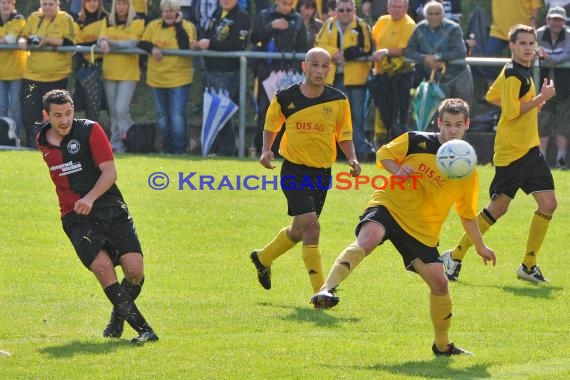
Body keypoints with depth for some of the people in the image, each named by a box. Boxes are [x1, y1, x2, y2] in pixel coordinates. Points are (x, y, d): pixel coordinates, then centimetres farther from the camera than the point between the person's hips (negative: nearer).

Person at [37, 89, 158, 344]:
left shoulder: (90, 131, -4)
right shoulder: (42, 141, 9)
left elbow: (110, 172, -8)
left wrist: (90, 198, -22)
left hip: (110, 208, -1)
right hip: (76, 217, 1)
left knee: (134, 270, -14)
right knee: (102, 266, -23)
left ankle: (118, 316, 19)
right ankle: (142, 328, -19)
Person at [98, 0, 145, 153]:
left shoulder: (137, 23, -1)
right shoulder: (108, 23, 12)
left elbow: (132, 43, -14)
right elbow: (101, 40, -2)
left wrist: (110, 43, -21)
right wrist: (103, 42, -25)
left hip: (128, 73, -4)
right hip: (109, 72, 5)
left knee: (121, 109, -16)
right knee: (113, 112, 8)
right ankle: (116, 144, 15)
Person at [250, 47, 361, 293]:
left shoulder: (338, 100, -2)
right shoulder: (285, 98, -6)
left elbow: (344, 135, 8)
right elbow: (270, 125, 12)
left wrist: (352, 159, -10)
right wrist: (266, 150, -5)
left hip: (322, 173, 4)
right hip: (294, 170, -4)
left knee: (299, 231, 17)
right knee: (310, 226, -20)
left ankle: (263, 258, 46)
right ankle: (320, 290, -16)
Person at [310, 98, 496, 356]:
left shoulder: (467, 171, 7)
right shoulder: (417, 142, -1)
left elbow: (467, 215, 19)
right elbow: (383, 154, 8)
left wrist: (480, 247, 22)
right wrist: (397, 170, -12)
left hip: (423, 230, 4)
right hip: (389, 206, -4)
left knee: (439, 284, -1)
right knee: (368, 238, -36)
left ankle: (442, 345, 22)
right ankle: (327, 290, -51)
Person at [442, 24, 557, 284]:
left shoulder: (521, 72, 13)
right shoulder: (513, 75, -16)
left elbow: (491, 96, 24)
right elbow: (511, 112, -23)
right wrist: (541, 98, -20)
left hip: (530, 150, 9)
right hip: (511, 152, -9)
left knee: (548, 203, 1)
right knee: (498, 208, -4)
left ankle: (528, 266, 9)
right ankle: (455, 256, 10)